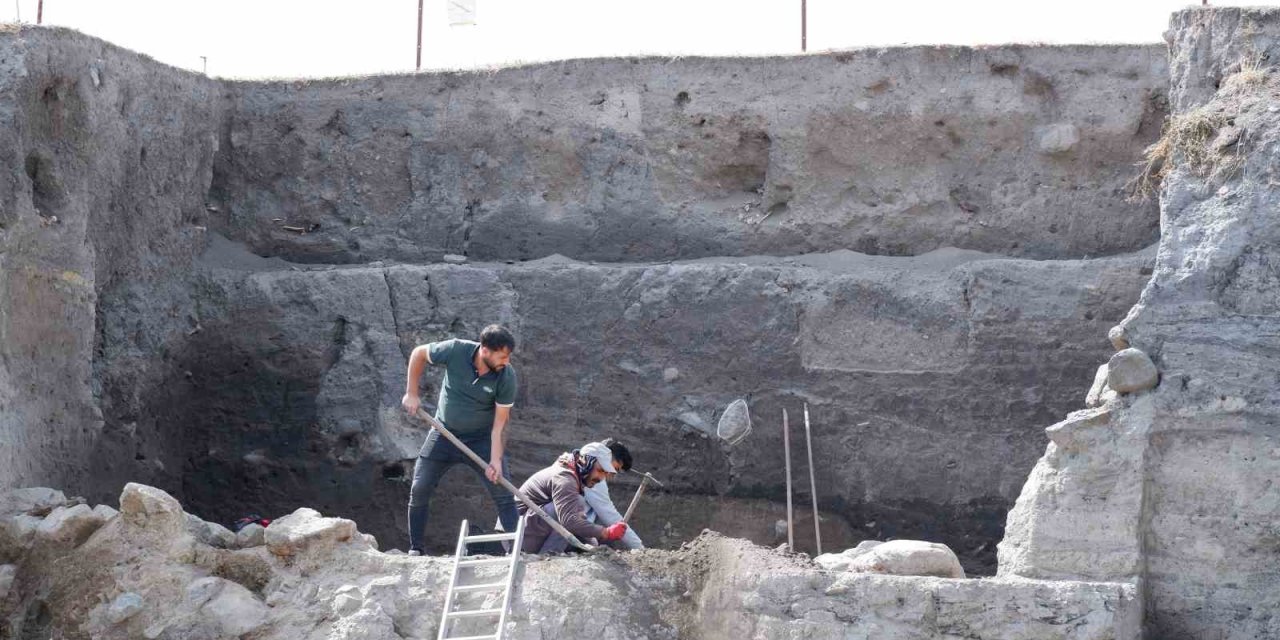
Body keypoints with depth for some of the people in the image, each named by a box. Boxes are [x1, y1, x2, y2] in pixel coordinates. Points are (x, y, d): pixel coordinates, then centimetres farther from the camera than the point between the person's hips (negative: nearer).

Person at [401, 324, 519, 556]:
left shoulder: (507, 377, -22)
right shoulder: (455, 351, -23)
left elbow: (500, 422, -18)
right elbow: (418, 353, -4)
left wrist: (496, 460, -26)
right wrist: (411, 393, -4)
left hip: (482, 439, -1)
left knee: (503, 491, -11)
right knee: (419, 489, 0)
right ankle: (415, 549, 14)